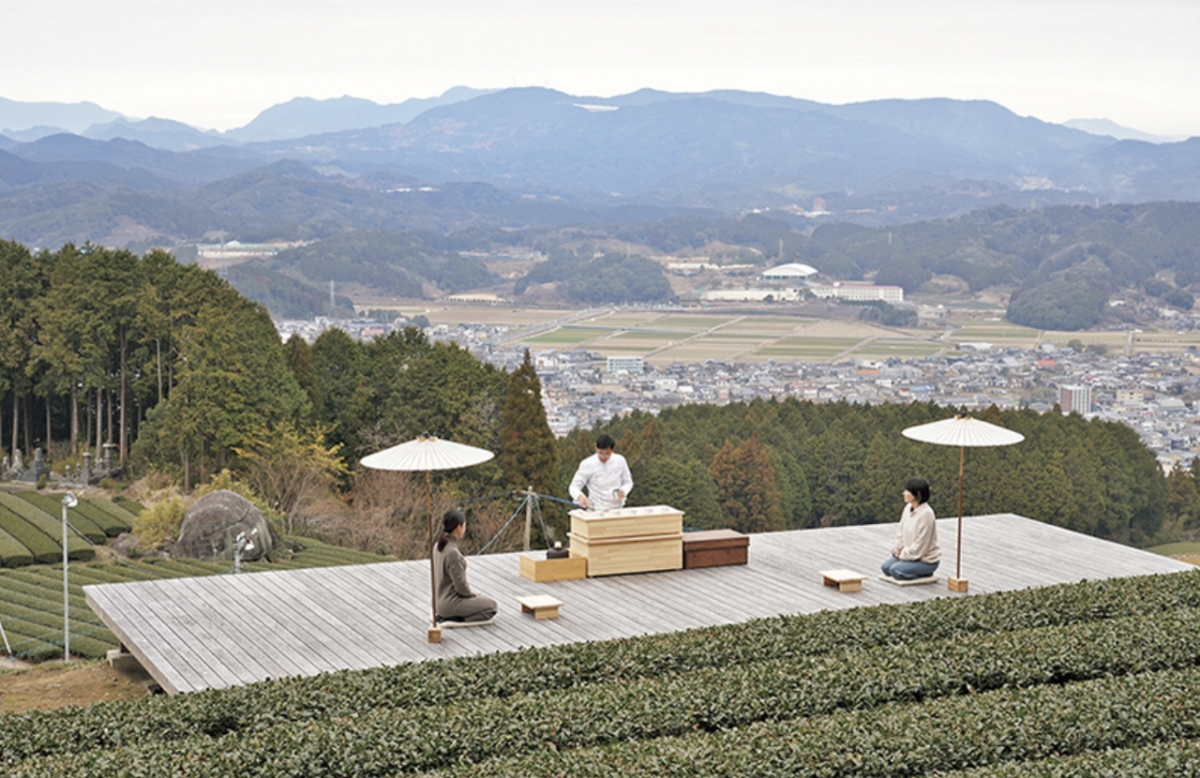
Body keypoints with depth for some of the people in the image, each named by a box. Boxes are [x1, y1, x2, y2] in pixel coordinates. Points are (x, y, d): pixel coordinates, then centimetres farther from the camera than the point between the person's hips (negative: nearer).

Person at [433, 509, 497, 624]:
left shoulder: (438, 546, 3)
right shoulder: (452, 553, -26)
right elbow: (460, 585, -20)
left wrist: (469, 591, 11)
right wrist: (470, 593, 0)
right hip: (450, 602, -9)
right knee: (491, 606, 0)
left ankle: (444, 614, 9)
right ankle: (450, 619, -8)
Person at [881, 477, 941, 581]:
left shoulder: (926, 514, -26)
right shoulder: (908, 508, -1)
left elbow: (920, 545, -24)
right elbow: (901, 530, 10)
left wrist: (903, 555, -14)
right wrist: (898, 549, -3)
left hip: (927, 560, -8)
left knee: (895, 570, -21)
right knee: (886, 567, 0)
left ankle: (925, 573, -1)